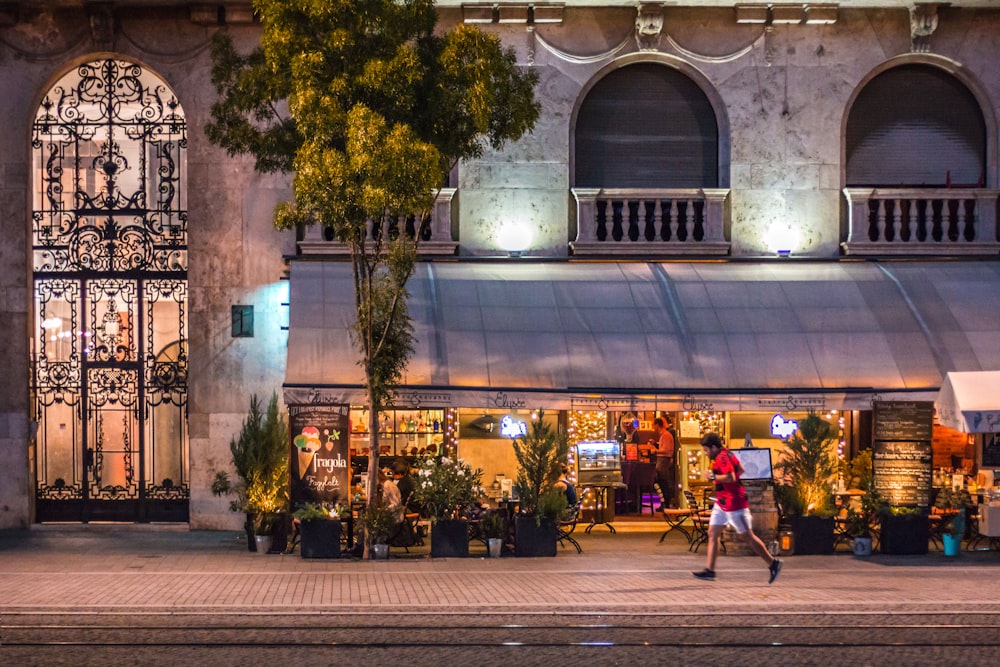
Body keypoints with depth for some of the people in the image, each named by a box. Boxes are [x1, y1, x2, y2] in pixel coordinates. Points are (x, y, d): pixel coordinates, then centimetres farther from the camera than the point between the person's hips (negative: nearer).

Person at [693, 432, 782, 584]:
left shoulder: (722, 458, -20)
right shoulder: (727, 454, 11)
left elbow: (731, 478, -32)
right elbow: (740, 470, 22)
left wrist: (713, 476, -21)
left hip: (734, 504, -11)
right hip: (722, 503, 11)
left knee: (747, 536, -1)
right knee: (712, 533, 6)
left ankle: (773, 563, 10)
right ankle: (709, 570, 5)